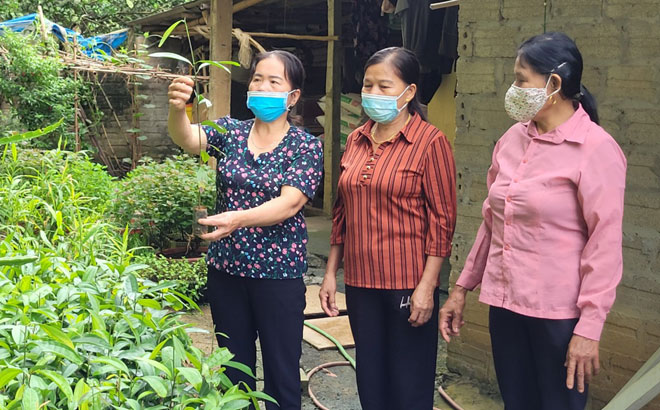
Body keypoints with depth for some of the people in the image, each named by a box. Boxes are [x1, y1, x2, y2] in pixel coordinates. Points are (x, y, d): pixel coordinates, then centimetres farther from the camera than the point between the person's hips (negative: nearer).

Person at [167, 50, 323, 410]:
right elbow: (187, 139, -16)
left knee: (281, 372, 7)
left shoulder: (306, 146, -6)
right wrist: (177, 109, -38)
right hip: (226, 268, 4)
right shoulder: (230, 131, 3)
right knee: (234, 367, 17)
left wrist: (240, 219, -37)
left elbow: (290, 203, -20)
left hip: (278, 272, -3)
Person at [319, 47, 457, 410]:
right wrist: (331, 272, 12)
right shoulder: (356, 140, 9)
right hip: (360, 283, 6)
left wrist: (427, 286, -14)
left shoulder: (430, 142, -8)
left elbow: (442, 219, -10)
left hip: (407, 285, -5)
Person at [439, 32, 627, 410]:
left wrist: (590, 328, -17)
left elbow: (605, 245, -14)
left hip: (558, 313, -6)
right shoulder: (512, 140, 6)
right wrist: (463, 287, 14)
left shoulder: (596, 150, -12)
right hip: (505, 303, 6)